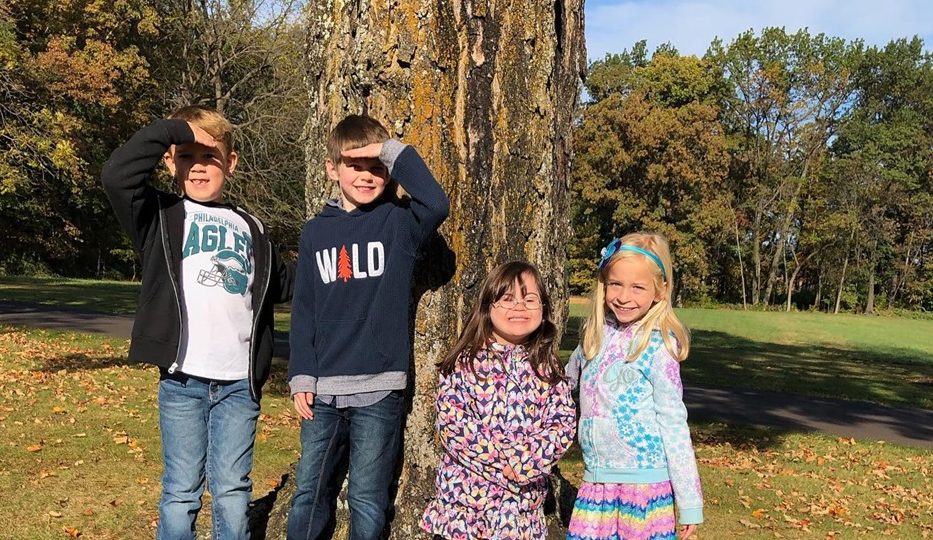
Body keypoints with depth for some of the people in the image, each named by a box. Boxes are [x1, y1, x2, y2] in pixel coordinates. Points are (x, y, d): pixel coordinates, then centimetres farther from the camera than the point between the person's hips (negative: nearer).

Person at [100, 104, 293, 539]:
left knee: (233, 493, 9)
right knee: (181, 493, 7)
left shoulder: (249, 228, 16)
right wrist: (173, 129, -13)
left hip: (240, 381, 3)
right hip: (182, 379, -2)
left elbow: (281, 284, 28)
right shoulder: (161, 215, 4)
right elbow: (116, 175, -15)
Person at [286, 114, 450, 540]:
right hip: (323, 388, 3)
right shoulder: (316, 231, 8)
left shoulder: (398, 222, -1)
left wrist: (396, 153, -17)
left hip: (379, 388, -3)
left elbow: (437, 205, -25)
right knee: (308, 494, 13)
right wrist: (301, 376, 2)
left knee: (367, 500, 7)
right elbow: (303, 310, 8)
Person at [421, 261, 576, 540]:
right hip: (465, 496, -2)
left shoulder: (548, 368, 5)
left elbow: (563, 423, -1)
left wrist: (524, 461, -16)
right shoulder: (464, 362, -4)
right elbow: (451, 423, -11)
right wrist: (500, 462, -17)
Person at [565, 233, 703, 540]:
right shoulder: (596, 336, 3)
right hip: (596, 480, 5)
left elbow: (674, 424, -9)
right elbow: (569, 378, 22)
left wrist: (689, 501, -8)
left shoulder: (657, 346, -11)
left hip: (645, 481, -5)